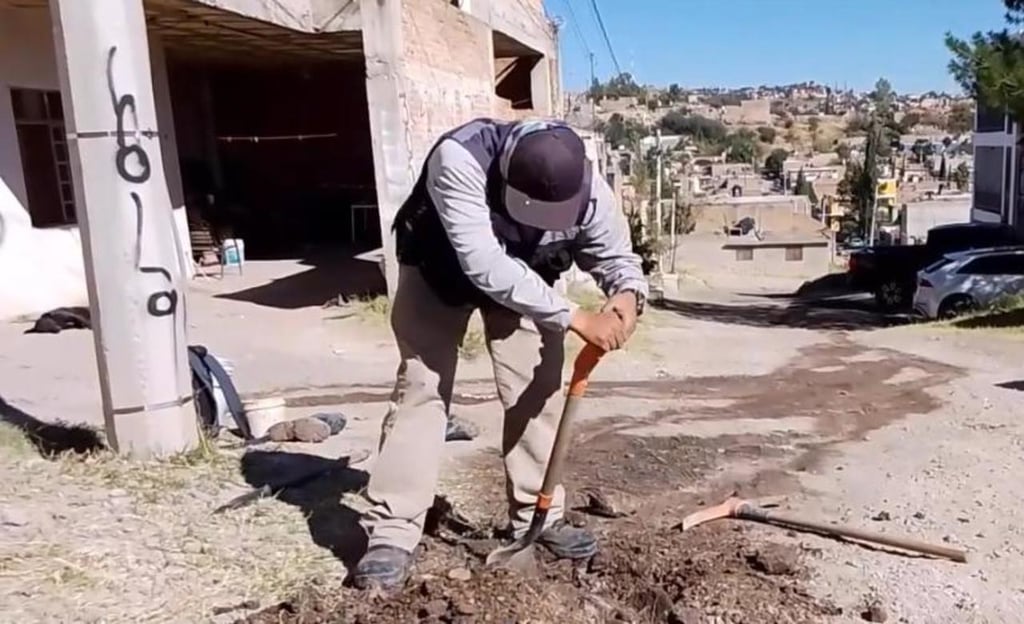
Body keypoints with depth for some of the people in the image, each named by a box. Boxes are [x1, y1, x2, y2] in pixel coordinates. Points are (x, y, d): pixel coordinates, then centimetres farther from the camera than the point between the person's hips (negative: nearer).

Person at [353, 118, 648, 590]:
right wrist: (574, 318, -47)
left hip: (525, 278, 3)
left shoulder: (588, 190, -29)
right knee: (422, 388, -8)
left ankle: (538, 517, 14)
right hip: (439, 272, -3)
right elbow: (484, 266, -47)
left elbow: (617, 255, -12)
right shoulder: (459, 159, -42)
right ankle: (391, 533, -3)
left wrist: (628, 296, -36)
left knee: (537, 391, -1)